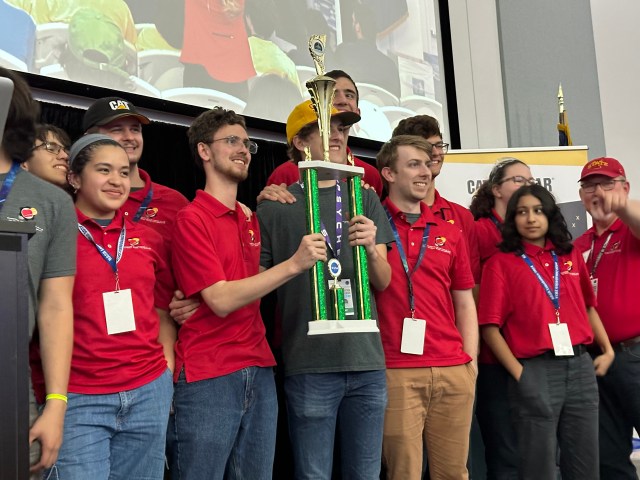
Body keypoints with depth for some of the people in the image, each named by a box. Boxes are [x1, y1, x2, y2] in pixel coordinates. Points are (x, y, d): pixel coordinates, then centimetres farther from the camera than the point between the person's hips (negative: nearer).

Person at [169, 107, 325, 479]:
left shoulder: (252, 220, 14)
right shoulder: (192, 219, -8)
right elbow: (221, 300, -17)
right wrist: (294, 264, -20)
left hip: (260, 371, 7)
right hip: (209, 377, -7)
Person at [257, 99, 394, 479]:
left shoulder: (365, 200, 11)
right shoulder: (276, 207, 1)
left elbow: (383, 282, 5)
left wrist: (371, 248, -13)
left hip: (367, 361, 3)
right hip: (310, 365, -3)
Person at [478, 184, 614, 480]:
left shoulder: (570, 256, 12)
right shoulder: (501, 263, -3)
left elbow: (588, 306, 20)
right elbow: (490, 327, -7)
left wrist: (607, 350, 11)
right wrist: (518, 373, -11)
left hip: (580, 367, 5)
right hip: (536, 372, -4)